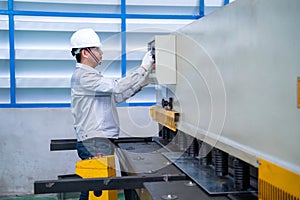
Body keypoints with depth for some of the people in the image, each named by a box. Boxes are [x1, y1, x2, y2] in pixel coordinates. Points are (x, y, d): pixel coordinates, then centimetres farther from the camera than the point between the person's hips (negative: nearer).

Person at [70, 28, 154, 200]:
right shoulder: (83, 76, -12)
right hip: (94, 142, -10)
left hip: (101, 140, 10)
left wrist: (146, 76, 11)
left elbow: (117, 97, 17)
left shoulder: (91, 75, 21)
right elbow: (117, 87, -23)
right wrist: (143, 69, -16)